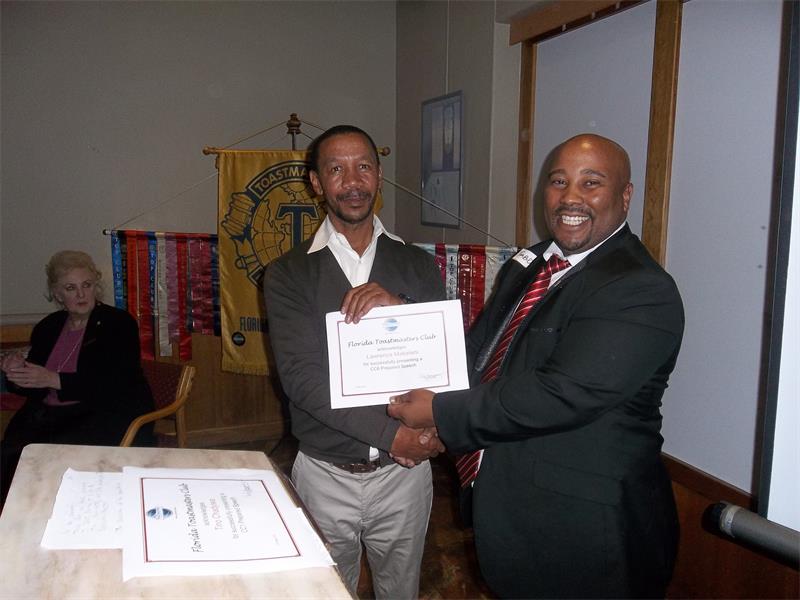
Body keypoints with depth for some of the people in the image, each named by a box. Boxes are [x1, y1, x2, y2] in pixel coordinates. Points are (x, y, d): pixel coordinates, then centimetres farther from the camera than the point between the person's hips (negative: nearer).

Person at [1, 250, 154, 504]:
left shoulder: (119, 324, -2)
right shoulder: (47, 328, 15)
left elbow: (113, 385, -13)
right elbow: (32, 388, 19)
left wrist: (53, 379, -19)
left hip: (107, 415, -5)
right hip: (48, 414, 5)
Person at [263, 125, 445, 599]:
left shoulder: (418, 265, 2)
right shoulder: (288, 274, -4)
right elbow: (301, 377, -14)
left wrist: (400, 308, -22)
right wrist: (391, 434, -22)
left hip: (405, 469, 2)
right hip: (325, 474, -1)